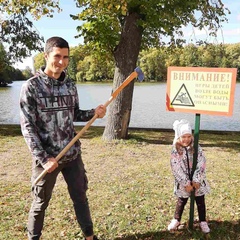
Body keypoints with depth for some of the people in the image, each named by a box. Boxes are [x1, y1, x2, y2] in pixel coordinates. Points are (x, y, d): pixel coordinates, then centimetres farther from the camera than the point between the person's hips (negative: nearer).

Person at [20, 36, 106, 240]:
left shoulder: (70, 85, 4)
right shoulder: (31, 86, -11)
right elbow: (27, 127, -13)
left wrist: (94, 113, -6)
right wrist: (44, 158, -19)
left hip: (73, 154, 4)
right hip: (47, 157, -4)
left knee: (80, 198, 16)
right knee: (40, 203, 13)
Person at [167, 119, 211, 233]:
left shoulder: (197, 148, -8)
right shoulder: (175, 151, -13)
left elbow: (201, 165, -11)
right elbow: (176, 169, -15)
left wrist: (196, 181, -16)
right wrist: (186, 183, -16)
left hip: (197, 181, 1)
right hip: (183, 181, -1)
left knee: (200, 201, 12)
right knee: (182, 201, 14)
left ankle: (203, 222, 31)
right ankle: (176, 220, 34)